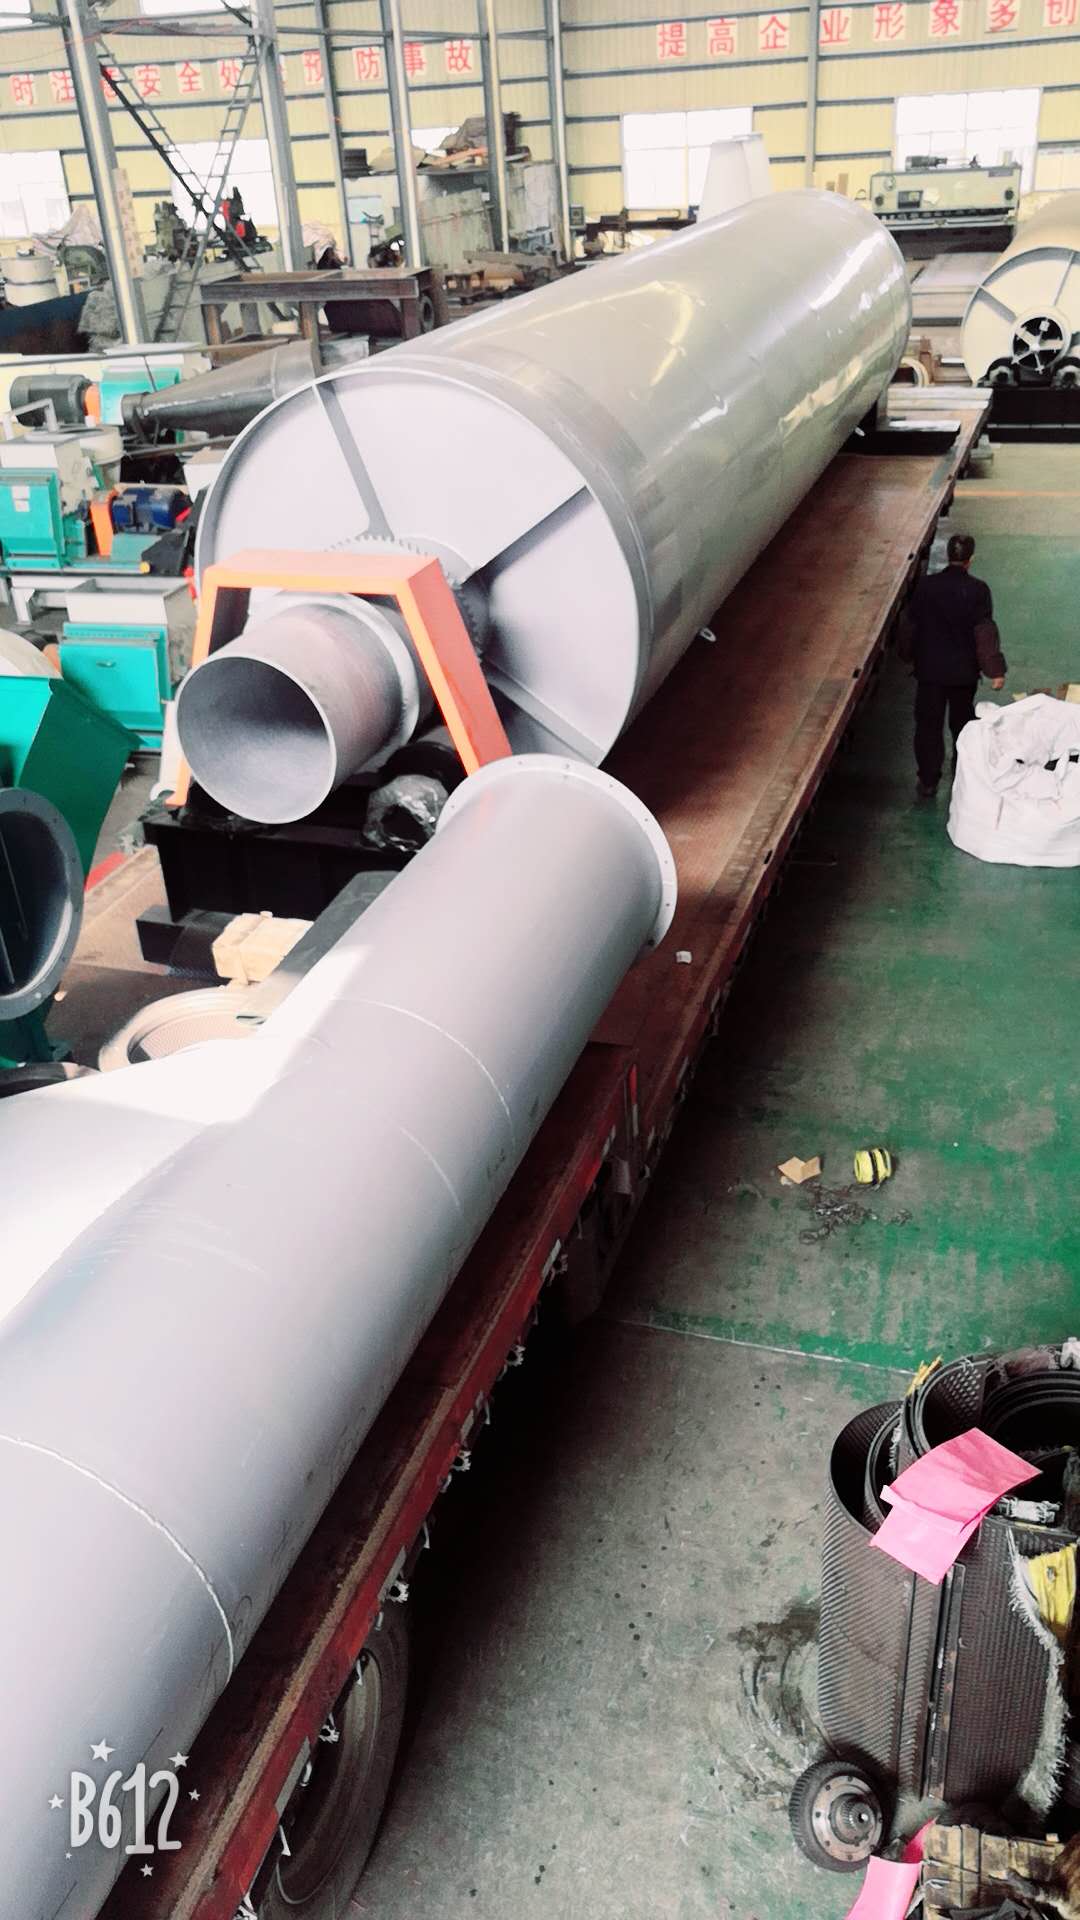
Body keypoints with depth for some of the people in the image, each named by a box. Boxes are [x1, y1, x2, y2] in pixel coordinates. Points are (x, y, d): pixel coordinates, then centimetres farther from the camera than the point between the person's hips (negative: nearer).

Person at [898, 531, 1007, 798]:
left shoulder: (926, 585, -9)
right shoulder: (978, 590, -14)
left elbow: (909, 623, 0)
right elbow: (986, 632, -13)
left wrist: (908, 655, 16)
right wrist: (996, 671, -8)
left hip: (929, 668, 0)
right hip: (964, 671, 0)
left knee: (928, 725, 10)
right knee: (962, 724, 18)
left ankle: (928, 782, 11)